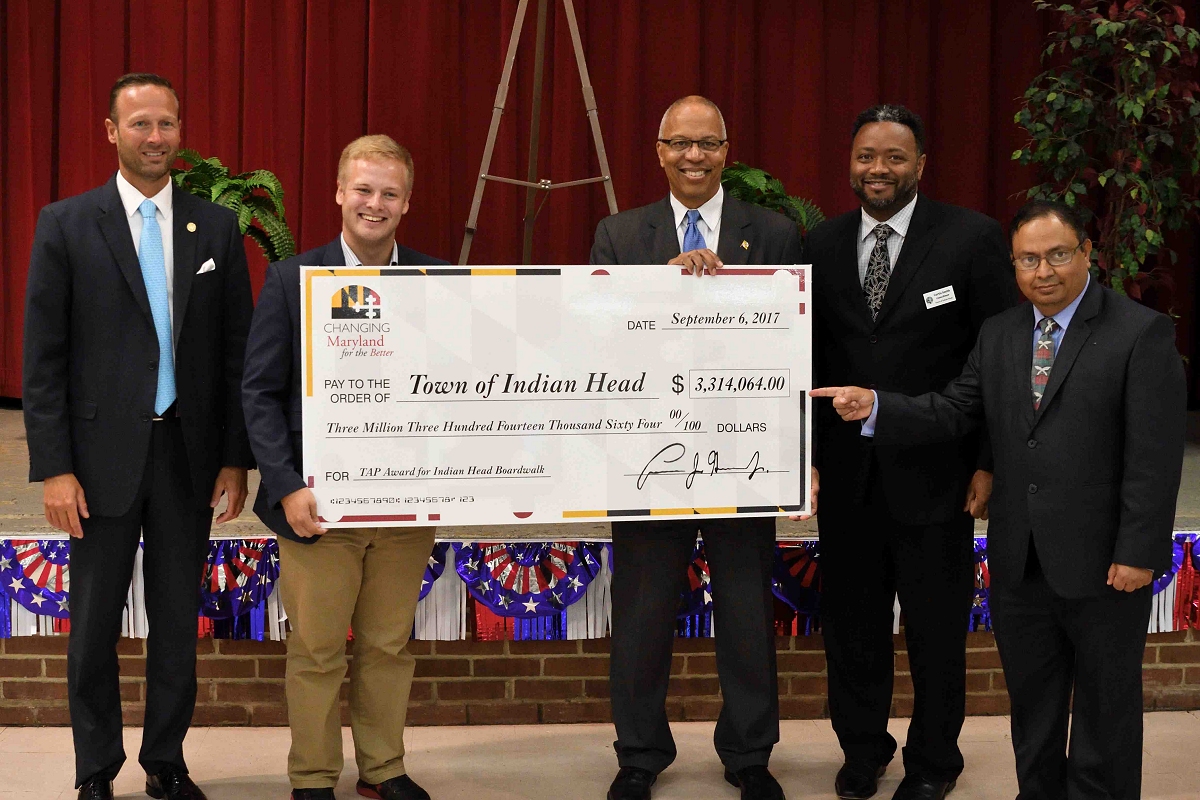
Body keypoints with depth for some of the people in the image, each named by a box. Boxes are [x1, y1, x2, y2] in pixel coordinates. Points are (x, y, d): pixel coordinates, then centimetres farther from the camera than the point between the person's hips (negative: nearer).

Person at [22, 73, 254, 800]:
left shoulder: (217, 227, 4)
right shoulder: (66, 224, -2)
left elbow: (237, 351, 6)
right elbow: (43, 357, -4)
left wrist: (236, 458, 2)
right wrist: (54, 467, -9)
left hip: (189, 453, 2)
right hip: (103, 453, -2)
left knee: (179, 619, 11)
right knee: (95, 625, 8)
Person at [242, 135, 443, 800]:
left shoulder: (438, 282, 4)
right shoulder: (290, 278, 0)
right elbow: (260, 392, -2)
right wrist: (287, 488, -11)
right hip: (319, 500, -2)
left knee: (389, 645, 12)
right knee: (316, 650, 7)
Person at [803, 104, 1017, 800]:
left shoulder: (973, 238, -6)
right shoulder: (823, 244, 5)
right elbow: (811, 357, 7)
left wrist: (990, 463, -8)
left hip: (934, 474, -3)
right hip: (846, 474, 3)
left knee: (937, 628, 9)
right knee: (852, 621, 13)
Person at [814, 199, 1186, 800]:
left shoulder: (1142, 333, -9)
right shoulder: (998, 335, 9)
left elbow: (1155, 455, -13)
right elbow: (952, 413, 4)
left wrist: (1138, 552, -17)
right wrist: (874, 408, -13)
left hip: (1101, 563, -5)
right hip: (1019, 563, 5)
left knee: (1105, 707, 9)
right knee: (1031, 705, 18)